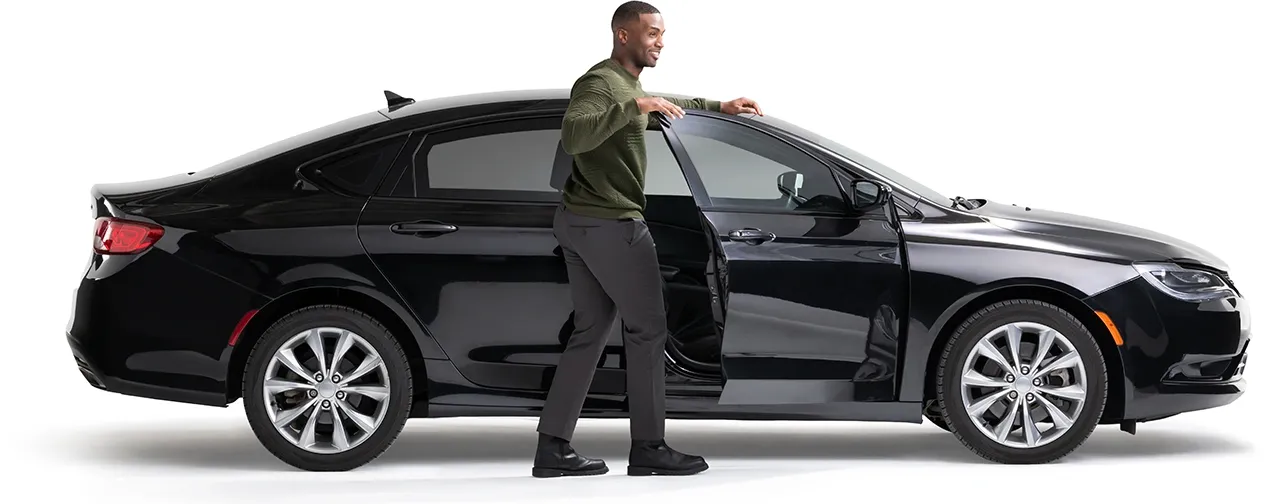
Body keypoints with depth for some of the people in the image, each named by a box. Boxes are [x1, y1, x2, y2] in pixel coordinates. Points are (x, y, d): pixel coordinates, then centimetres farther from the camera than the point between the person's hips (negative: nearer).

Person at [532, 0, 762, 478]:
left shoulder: (627, 85, 19)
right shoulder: (599, 82, -13)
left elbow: (664, 105, 41)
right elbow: (572, 135, -32)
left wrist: (718, 107, 37)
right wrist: (634, 106, -37)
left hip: (581, 222, 10)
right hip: (610, 224, -10)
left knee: (590, 332, 9)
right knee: (648, 328, -4)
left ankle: (552, 448, 7)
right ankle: (648, 448, -1)